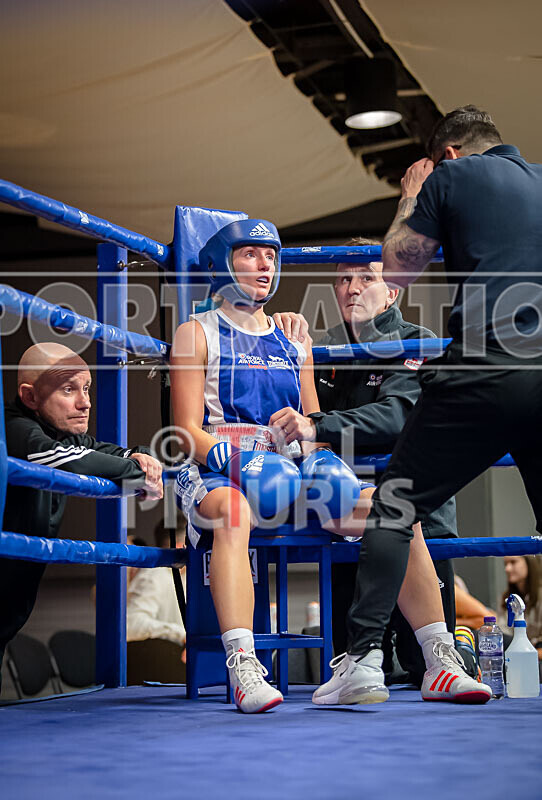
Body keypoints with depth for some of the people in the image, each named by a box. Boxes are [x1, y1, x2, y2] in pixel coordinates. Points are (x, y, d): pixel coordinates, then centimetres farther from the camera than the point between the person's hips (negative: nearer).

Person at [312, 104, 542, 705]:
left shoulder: (452, 176, 9)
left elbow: (396, 270, 14)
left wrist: (410, 198, 28)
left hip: (485, 370, -4)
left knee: (396, 505, 5)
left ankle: (364, 652, -3)